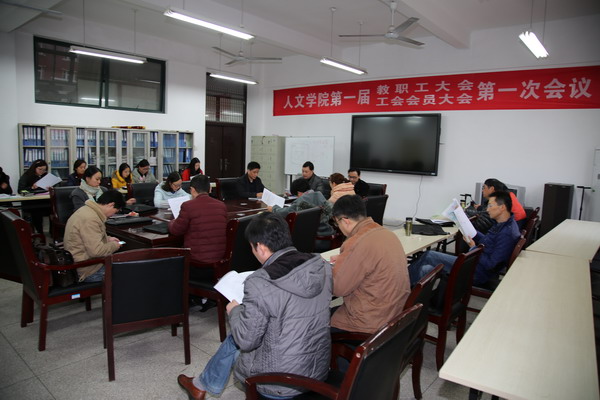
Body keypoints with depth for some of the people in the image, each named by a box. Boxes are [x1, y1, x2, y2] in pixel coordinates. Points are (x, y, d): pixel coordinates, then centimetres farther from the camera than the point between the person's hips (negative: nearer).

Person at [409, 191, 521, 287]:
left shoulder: (506, 234, -24)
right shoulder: (502, 224, 8)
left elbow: (491, 265, -24)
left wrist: (474, 249, -15)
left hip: (477, 273, -10)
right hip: (475, 264, 10)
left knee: (429, 256, -8)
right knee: (425, 270, 3)